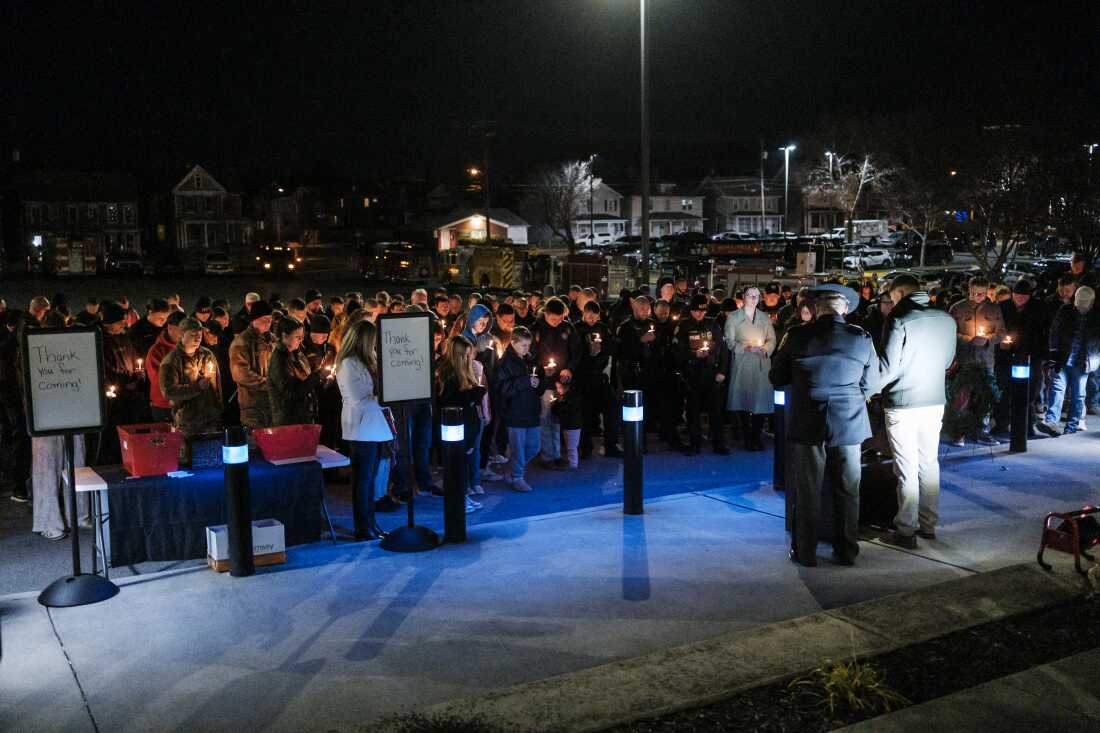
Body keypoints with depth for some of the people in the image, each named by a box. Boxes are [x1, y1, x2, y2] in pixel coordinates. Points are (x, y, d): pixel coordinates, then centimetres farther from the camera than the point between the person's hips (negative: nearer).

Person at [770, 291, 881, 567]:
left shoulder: (797, 336, -10)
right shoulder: (862, 339, -7)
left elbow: (776, 378, -1)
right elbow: (870, 385, 1)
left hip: (807, 425, -1)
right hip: (849, 426, 1)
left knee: (807, 492, 10)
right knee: (847, 492, 14)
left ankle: (805, 553, 18)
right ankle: (846, 551, 23)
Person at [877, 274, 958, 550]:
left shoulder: (899, 319, -14)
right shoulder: (947, 320, 3)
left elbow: (888, 367, -15)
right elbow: (947, 362, 14)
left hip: (902, 404, -5)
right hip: (935, 402, 5)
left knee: (907, 468, 0)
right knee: (929, 463, 15)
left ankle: (906, 531, 7)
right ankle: (928, 524, 24)